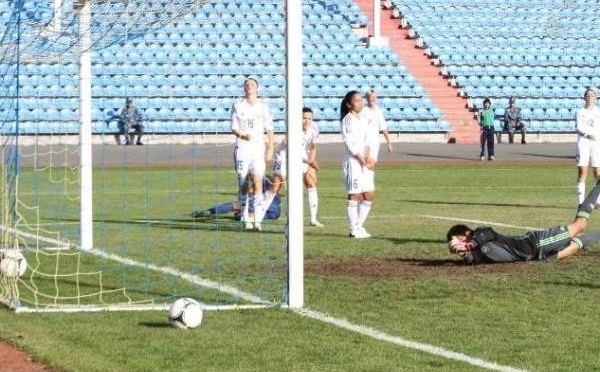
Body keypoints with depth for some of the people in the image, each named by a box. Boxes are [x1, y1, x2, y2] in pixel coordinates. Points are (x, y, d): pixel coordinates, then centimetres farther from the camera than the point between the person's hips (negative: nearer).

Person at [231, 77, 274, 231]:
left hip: (258, 149, 0)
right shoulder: (238, 105, 4)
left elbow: (269, 129, 8)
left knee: (258, 183, -12)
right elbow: (234, 127, 3)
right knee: (242, 185, 2)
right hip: (242, 148, 0)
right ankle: (246, 219, 11)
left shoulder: (263, 107, 7)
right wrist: (243, 135, -17)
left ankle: (257, 220, -15)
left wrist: (270, 149, 1)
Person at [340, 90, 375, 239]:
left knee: (369, 195, 8)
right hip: (353, 161, -8)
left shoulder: (364, 118, 14)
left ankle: (359, 226, 18)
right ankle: (354, 229, 0)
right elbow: (350, 144, -15)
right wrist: (363, 160, -15)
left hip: (366, 161, 8)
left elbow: (367, 140, 11)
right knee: (354, 195, -5)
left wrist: (369, 157, -4)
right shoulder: (347, 120, -10)